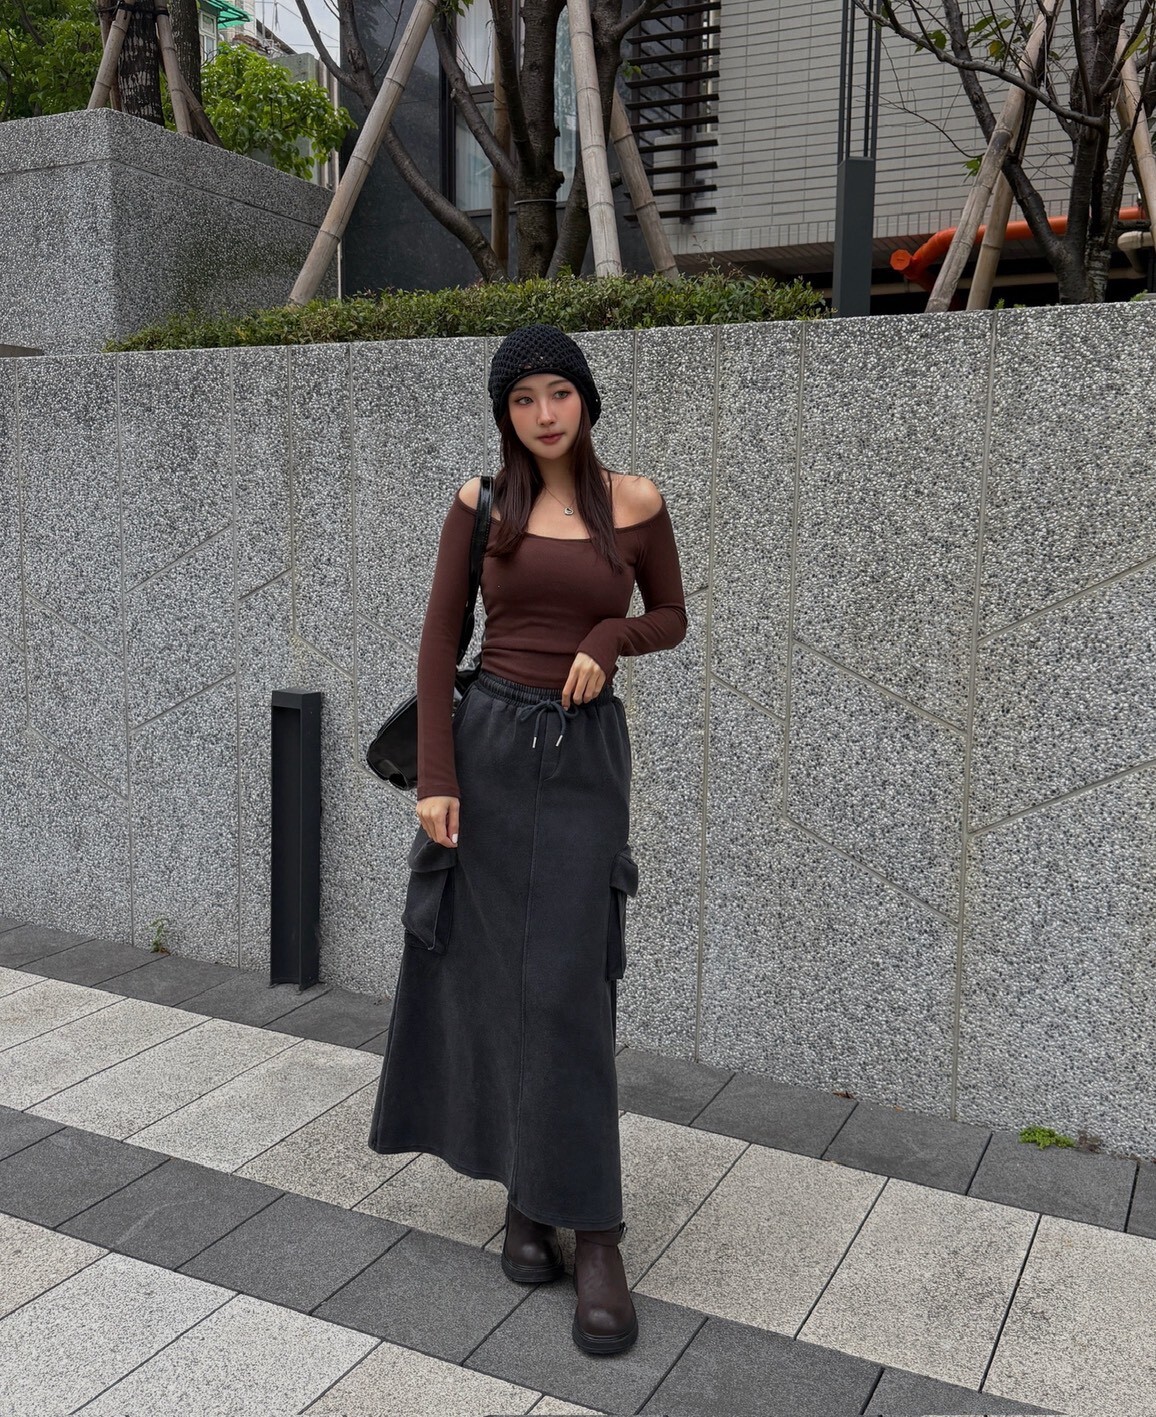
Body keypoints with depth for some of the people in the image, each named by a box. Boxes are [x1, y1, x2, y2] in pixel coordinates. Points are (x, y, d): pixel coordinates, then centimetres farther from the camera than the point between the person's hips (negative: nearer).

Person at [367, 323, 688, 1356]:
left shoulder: (635, 502, 3)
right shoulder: (481, 503, 3)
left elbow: (671, 619, 13)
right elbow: (439, 641, 1)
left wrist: (609, 639, -10)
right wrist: (435, 777, -6)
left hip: (586, 756, -1)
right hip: (489, 745, 1)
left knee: (567, 989, -5)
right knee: (497, 979, 6)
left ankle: (595, 1239, 3)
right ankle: (526, 1198, 23)